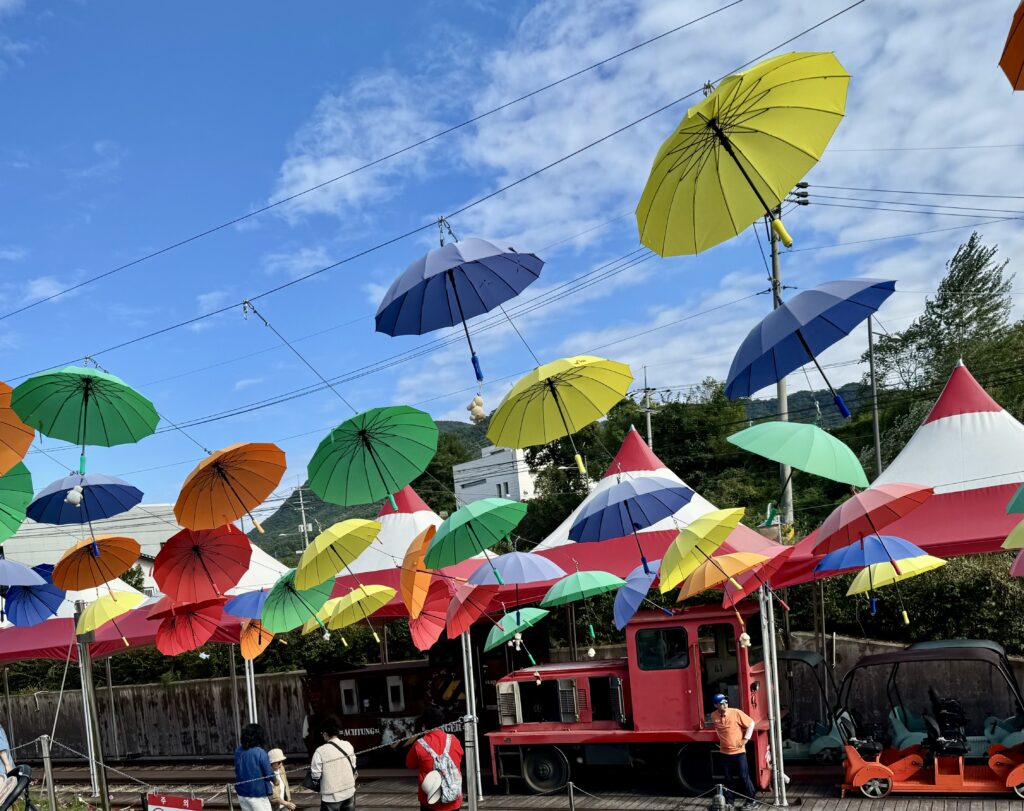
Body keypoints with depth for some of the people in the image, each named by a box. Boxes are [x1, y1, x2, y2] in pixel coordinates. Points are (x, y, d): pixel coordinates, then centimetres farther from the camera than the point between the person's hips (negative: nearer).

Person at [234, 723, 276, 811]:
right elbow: (269, 774, -14)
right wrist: (274, 780, 6)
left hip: (242, 792, 6)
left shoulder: (238, 751, -2)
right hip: (257, 794, -6)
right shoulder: (260, 753, -20)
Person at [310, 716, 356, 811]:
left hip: (331, 796, -5)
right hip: (349, 792, 5)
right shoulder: (348, 745, -2)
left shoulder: (321, 751, -19)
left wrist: (311, 768, 7)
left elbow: (316, 775, -14)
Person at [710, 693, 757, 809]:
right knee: (728, 778, 12)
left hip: (738, 751, -3)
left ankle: (750, 801, 14)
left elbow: (751, 723, -6)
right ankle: (728, 801, 22)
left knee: (743, 776, 1)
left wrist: (745, 739, -8)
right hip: (724, 752, 3)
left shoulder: (736, 713, -15)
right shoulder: (714, 716, -4)